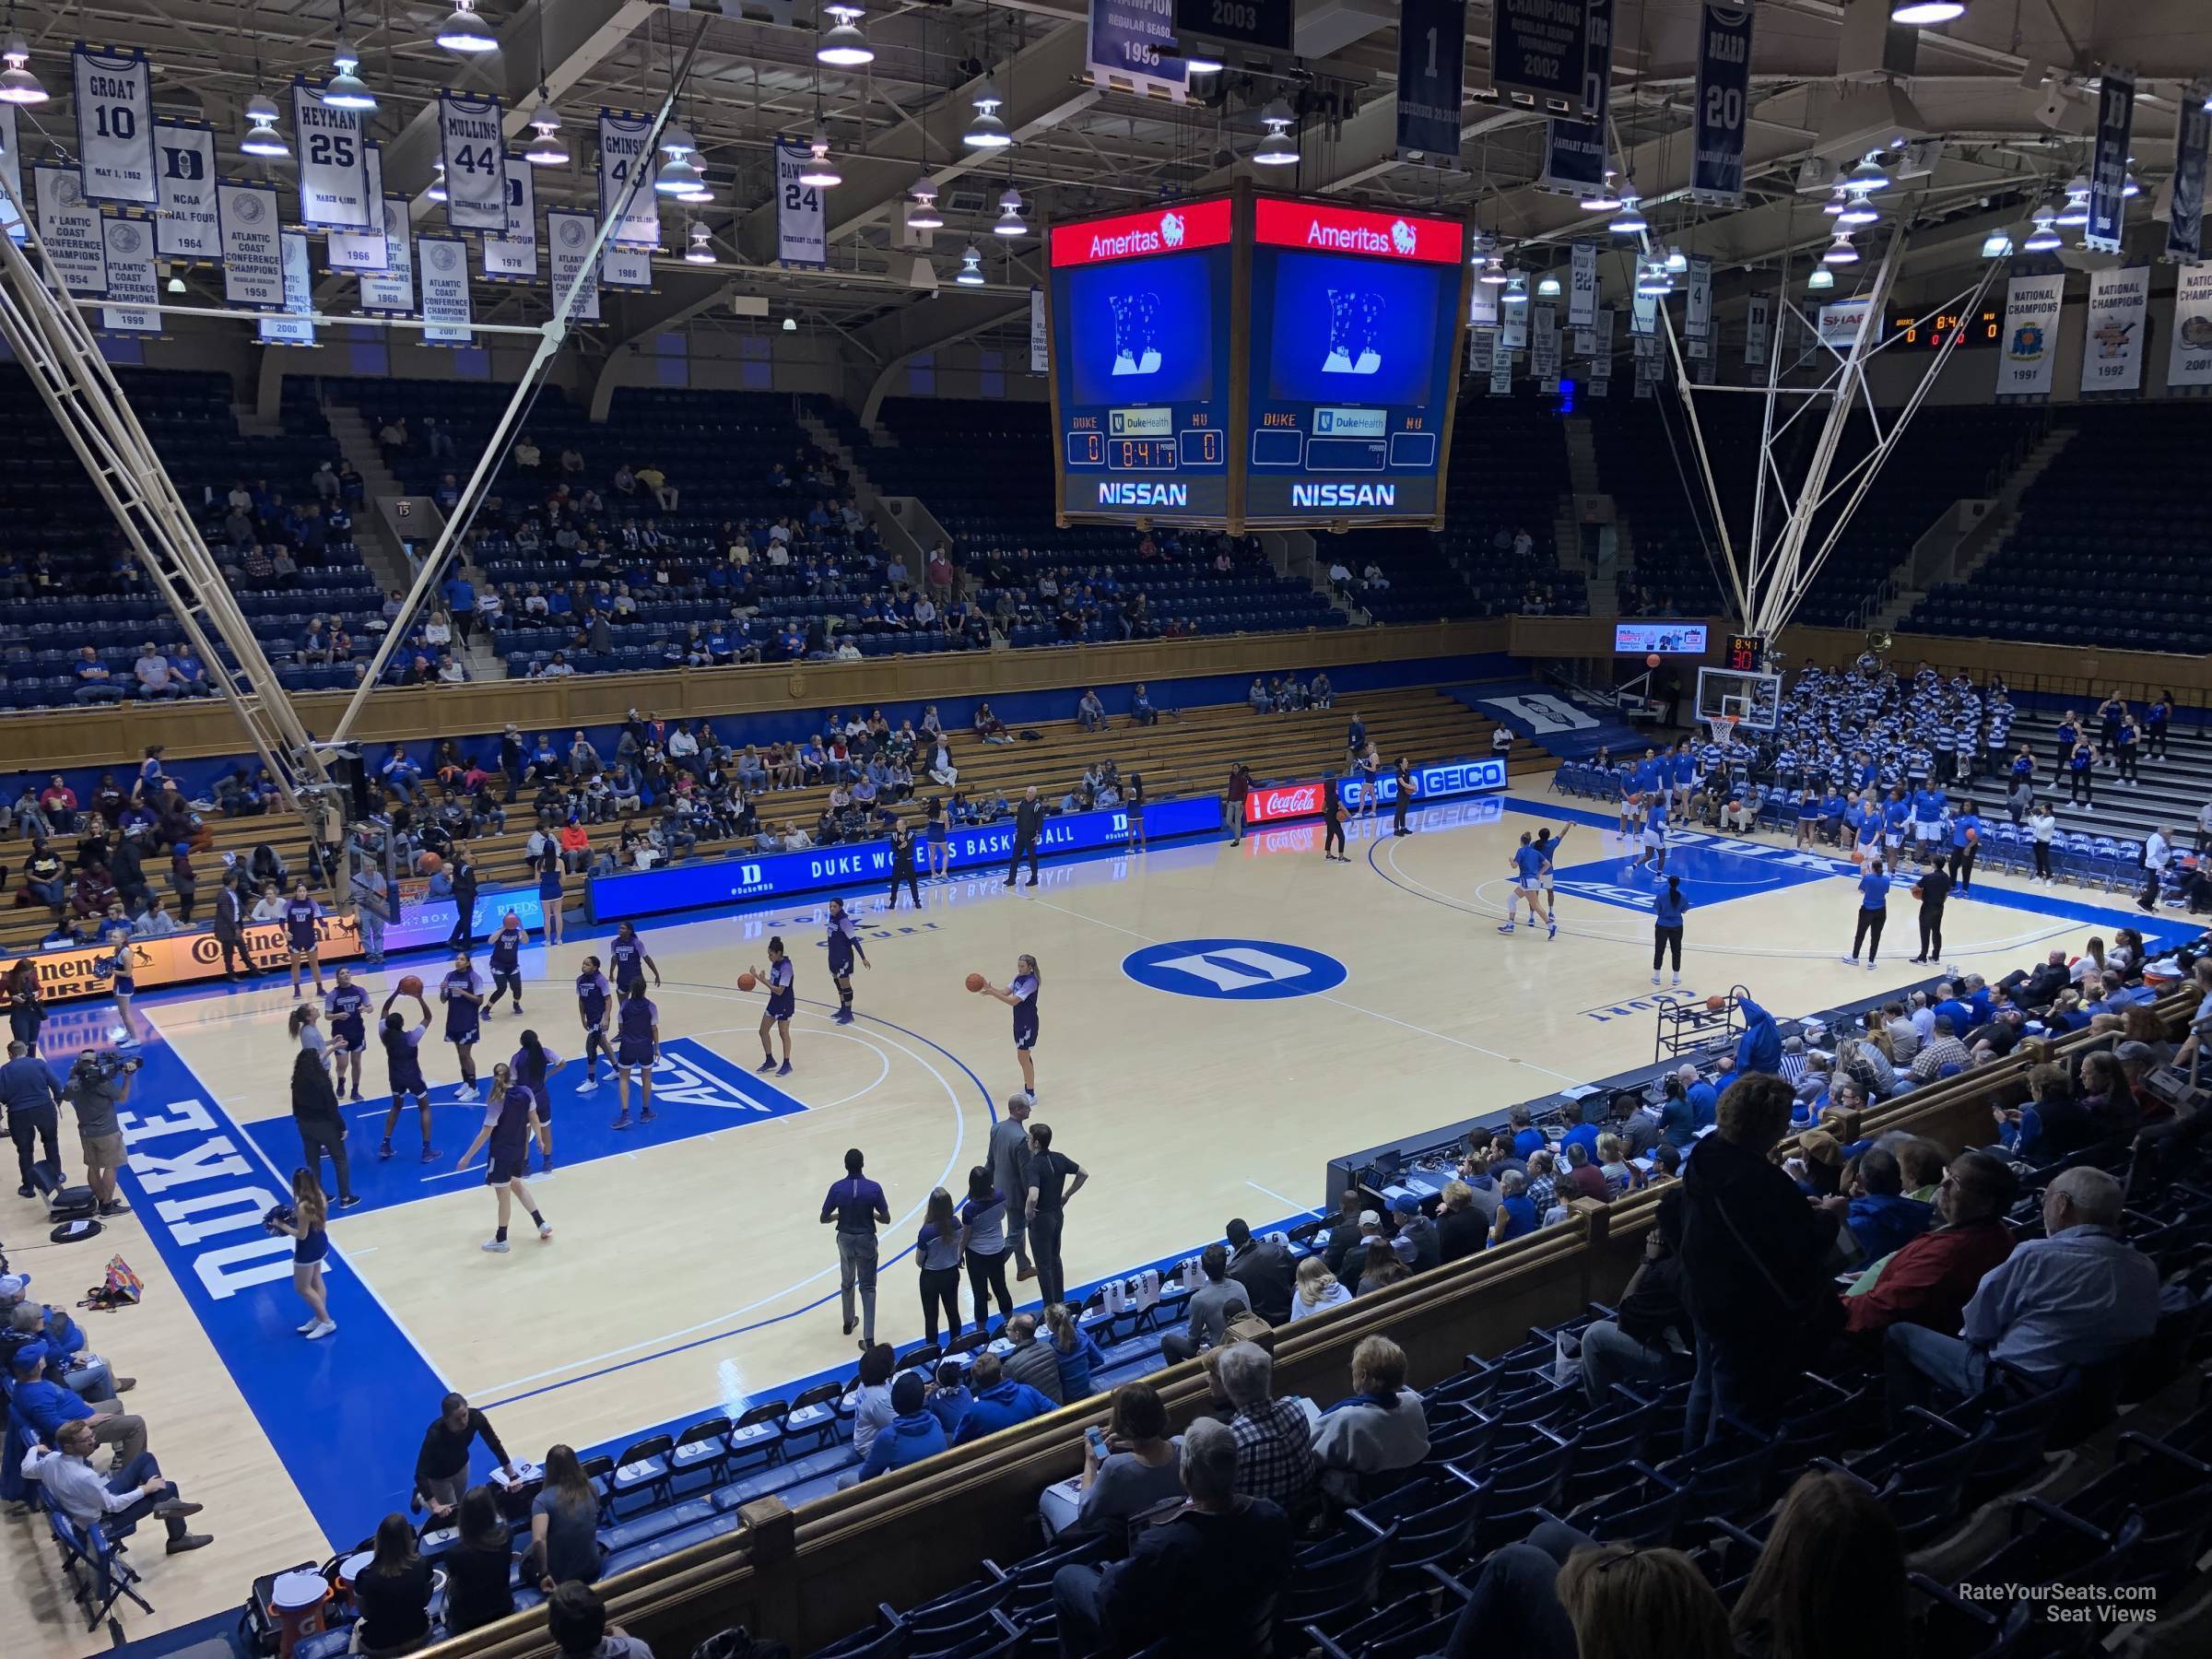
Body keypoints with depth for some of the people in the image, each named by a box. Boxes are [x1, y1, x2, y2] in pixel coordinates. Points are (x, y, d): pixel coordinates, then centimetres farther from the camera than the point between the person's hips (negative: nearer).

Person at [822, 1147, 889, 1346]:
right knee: (868, 1288, 6)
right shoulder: (873, 1188, -17)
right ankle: (868, 1338, -4)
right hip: (866, 1240, -1)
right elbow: (886, 1219, -11)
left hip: (845, 1239, 2)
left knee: (847, 1283, 25)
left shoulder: (837, 1188, -15)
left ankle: (848, 1323, 43)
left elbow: (824, 1218, -7)